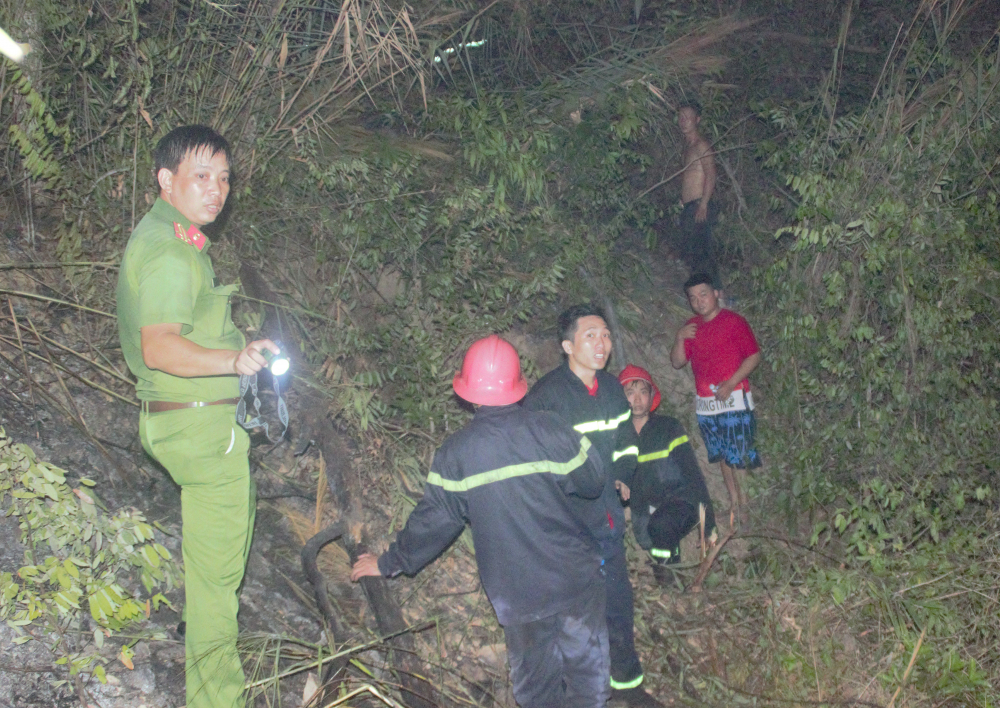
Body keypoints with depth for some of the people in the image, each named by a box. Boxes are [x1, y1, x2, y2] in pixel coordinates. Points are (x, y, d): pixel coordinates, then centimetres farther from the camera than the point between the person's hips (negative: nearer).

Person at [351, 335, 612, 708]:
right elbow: (594, 481, -2)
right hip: (575, 578, -1)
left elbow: (434, 519, -3)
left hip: (517, 590, 1)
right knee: (587, 664, 16)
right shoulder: (550, 430, -12)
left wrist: (390, 562, 11)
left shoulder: (455, 453, -9)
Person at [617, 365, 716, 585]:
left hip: (680, 502, -5)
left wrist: (708, 524, -7)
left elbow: (693, 475, -3)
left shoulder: (669, 427, -3)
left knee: (660, 524, -33)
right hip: (645, 511, 5)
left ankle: (664, 563, -5)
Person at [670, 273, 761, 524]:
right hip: (705, 404, 6)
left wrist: (730, 384, -16)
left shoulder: (734, 321, -4)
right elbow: (677, 362, 12)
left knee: (739, 456, -6)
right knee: (722, 456, 11)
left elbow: (754, 356, -7)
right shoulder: (692, 327, 13)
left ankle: (744, 504, 2)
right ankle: (733, 501, 20)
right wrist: (679, 338, -6)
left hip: (733, 399, -6)